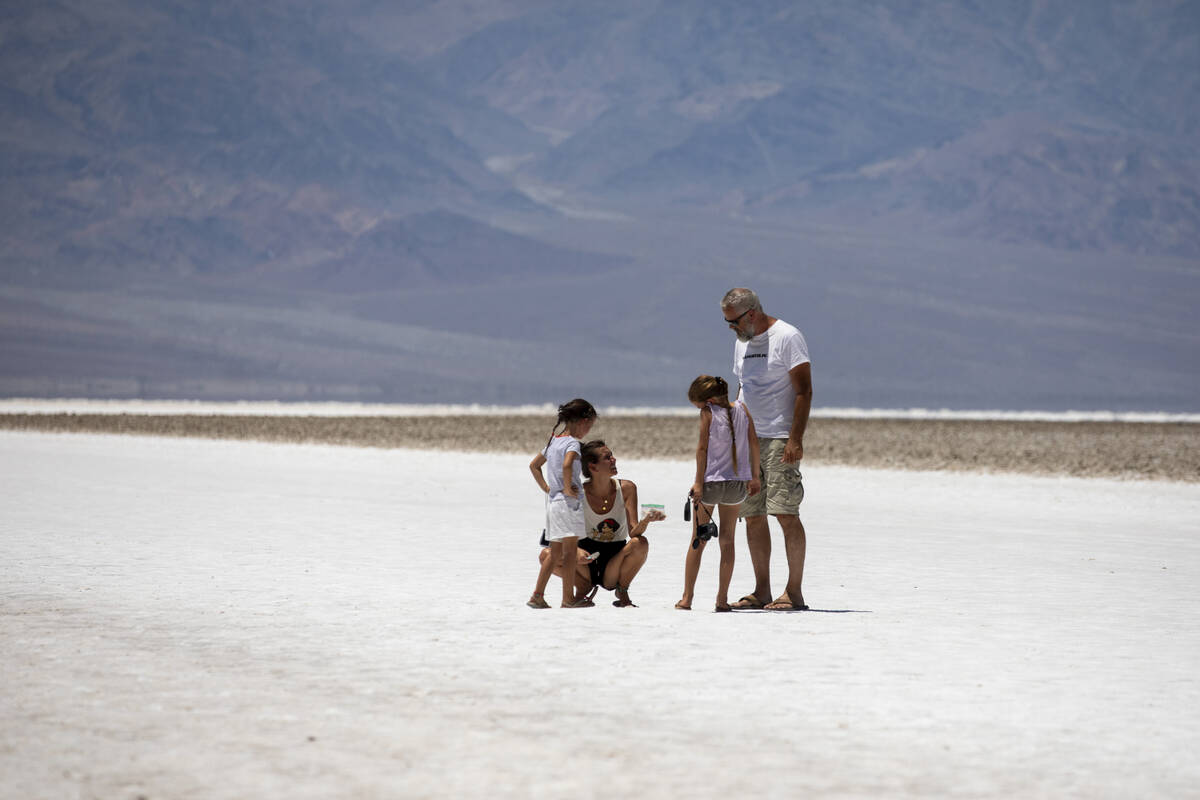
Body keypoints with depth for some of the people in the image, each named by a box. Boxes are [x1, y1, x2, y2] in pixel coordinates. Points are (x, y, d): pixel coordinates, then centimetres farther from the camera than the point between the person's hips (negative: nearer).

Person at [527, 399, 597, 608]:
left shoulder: (554, 441, 13)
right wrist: (567, 488, -21)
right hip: (569, 504, -8)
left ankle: (537, 595, 12)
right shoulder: (572, 443, -12)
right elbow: (567, 465, -33)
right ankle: (569, 598, -1)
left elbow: (534, 465, 21)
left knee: (555, 554, 13)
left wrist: (546, 488, 16)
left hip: (552, 502, 8)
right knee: (570, 551, -3)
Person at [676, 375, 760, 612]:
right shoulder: (741, 408, 3)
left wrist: (699, 482, -10)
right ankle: (722, 598, 5)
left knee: (698, 541, 7)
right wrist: (754, 475, 13)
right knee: (727, 540, 10)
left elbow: (702, 448, -11)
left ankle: (687, 597, 7)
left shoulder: (708, 413, -9)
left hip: (711, 481, -3)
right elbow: (753, 442, 5)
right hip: (738, 483, 3)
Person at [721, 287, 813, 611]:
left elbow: (804, 391, -12)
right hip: (747, 440, 8)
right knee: (752, 516, 5)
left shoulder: (787, 338, -7)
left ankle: (794, 592, -10)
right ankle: (762, 591, 10)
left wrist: (796, 439, -19)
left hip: (779, 439, -8)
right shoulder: (741, 343, 17)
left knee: (786, 513, -12)